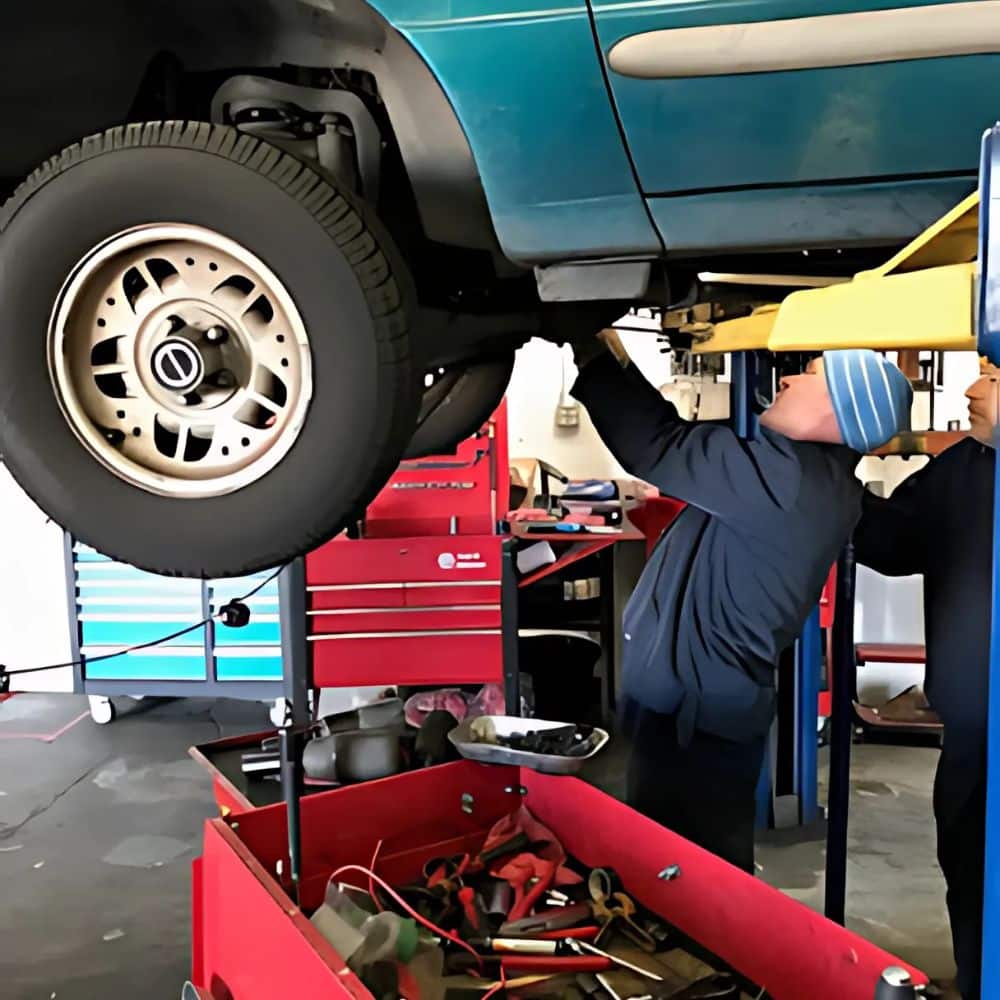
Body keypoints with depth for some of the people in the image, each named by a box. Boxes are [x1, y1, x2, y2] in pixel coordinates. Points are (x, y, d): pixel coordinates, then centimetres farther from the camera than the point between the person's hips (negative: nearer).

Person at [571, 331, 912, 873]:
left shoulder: (790, 474, -24)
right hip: (697, 704, 10)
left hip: (694, 715, -10)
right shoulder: (812, 474, 8)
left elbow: (659, 449, -22)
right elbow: (681, 443, 13)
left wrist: (594, 357, -11)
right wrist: (615, 360, 10)